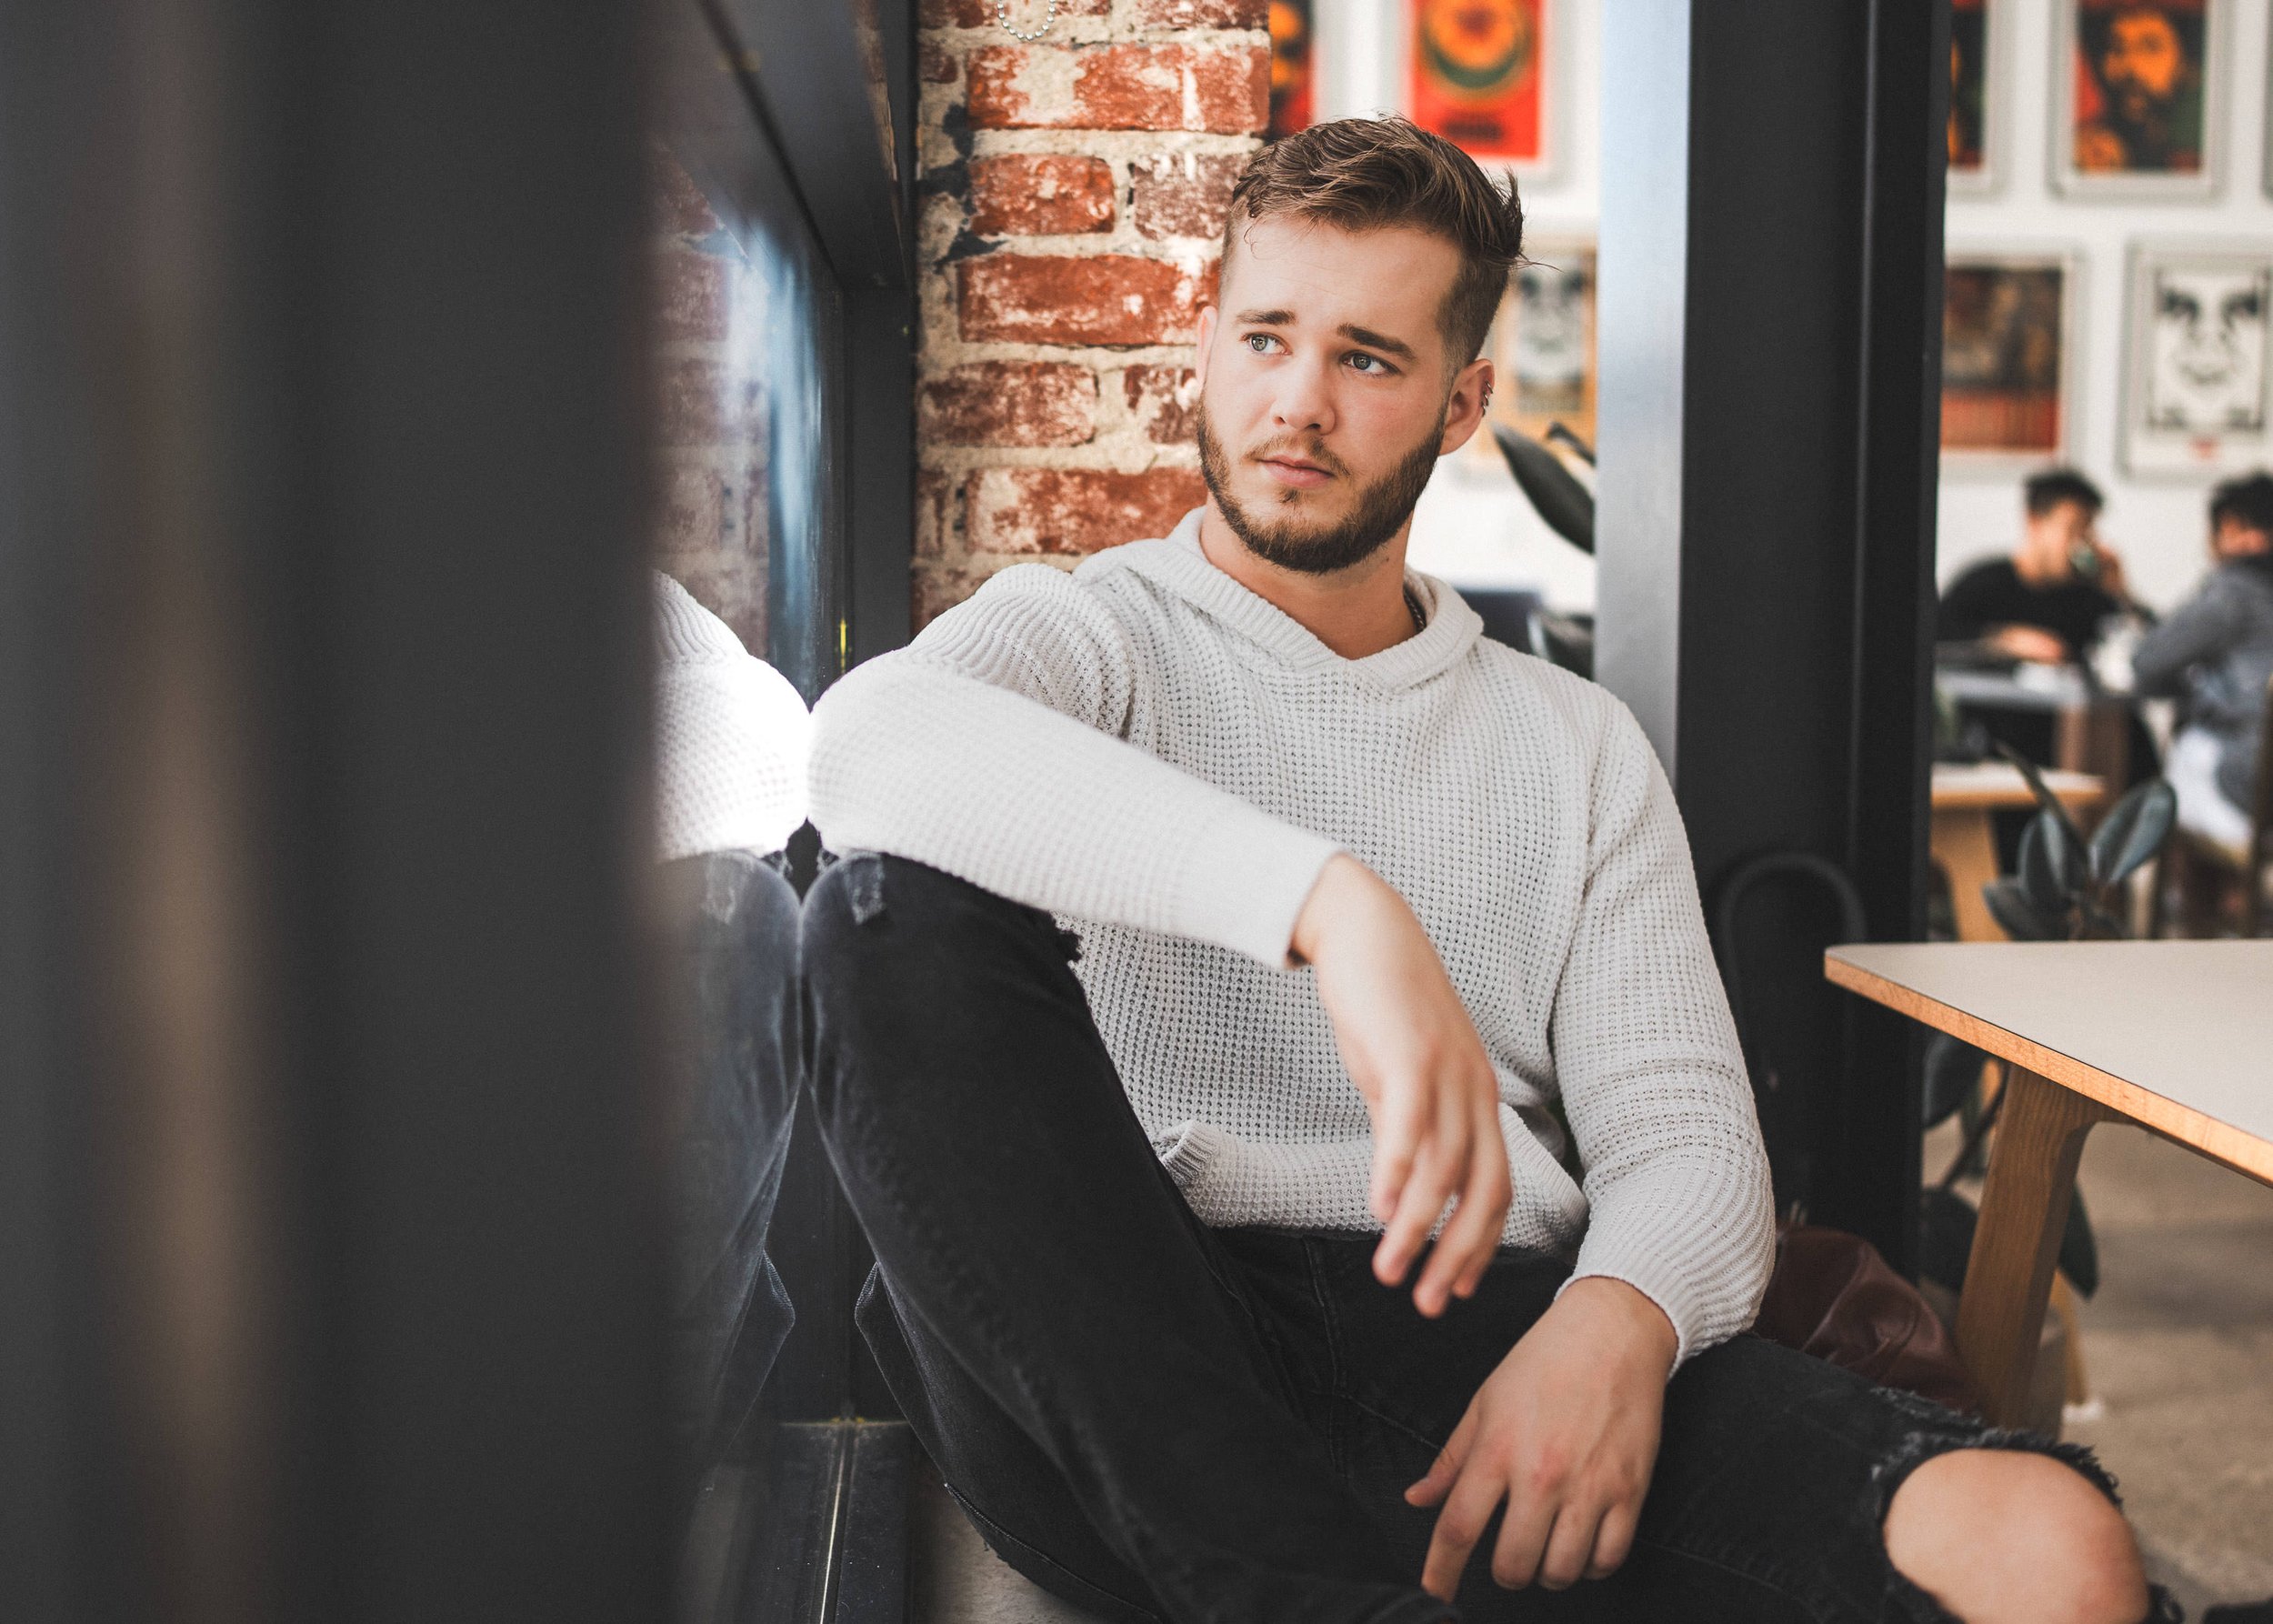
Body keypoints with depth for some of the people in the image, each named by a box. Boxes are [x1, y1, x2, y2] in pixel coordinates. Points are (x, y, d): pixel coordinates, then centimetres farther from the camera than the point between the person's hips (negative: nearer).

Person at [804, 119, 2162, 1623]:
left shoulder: (1574, 743, 23)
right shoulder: (1082, 635, 13)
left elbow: (1684, 1135, 13)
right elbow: (872, 742, -14)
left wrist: (1619, 1317, -14)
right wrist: (1329, 901, -28)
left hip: (1479, 1331, 2)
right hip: (1129, 1339, -1)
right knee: (904, 907, -31)